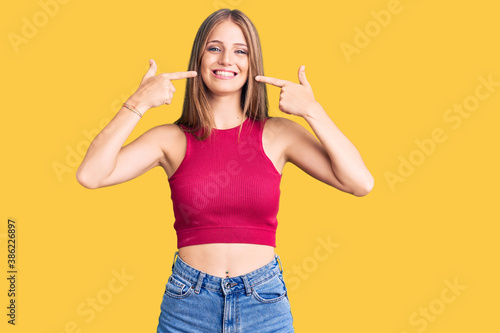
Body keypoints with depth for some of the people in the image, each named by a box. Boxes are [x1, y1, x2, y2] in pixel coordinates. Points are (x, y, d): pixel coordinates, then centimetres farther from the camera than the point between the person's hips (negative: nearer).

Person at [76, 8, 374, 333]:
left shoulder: (278, 134, -1)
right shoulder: (172, 139, -1)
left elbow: (360, 183, -9)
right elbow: (90, 175, -13)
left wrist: (313, 111, -13)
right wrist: (139, 103, -15)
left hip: (264, 305, 1)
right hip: (188, 305, 0)